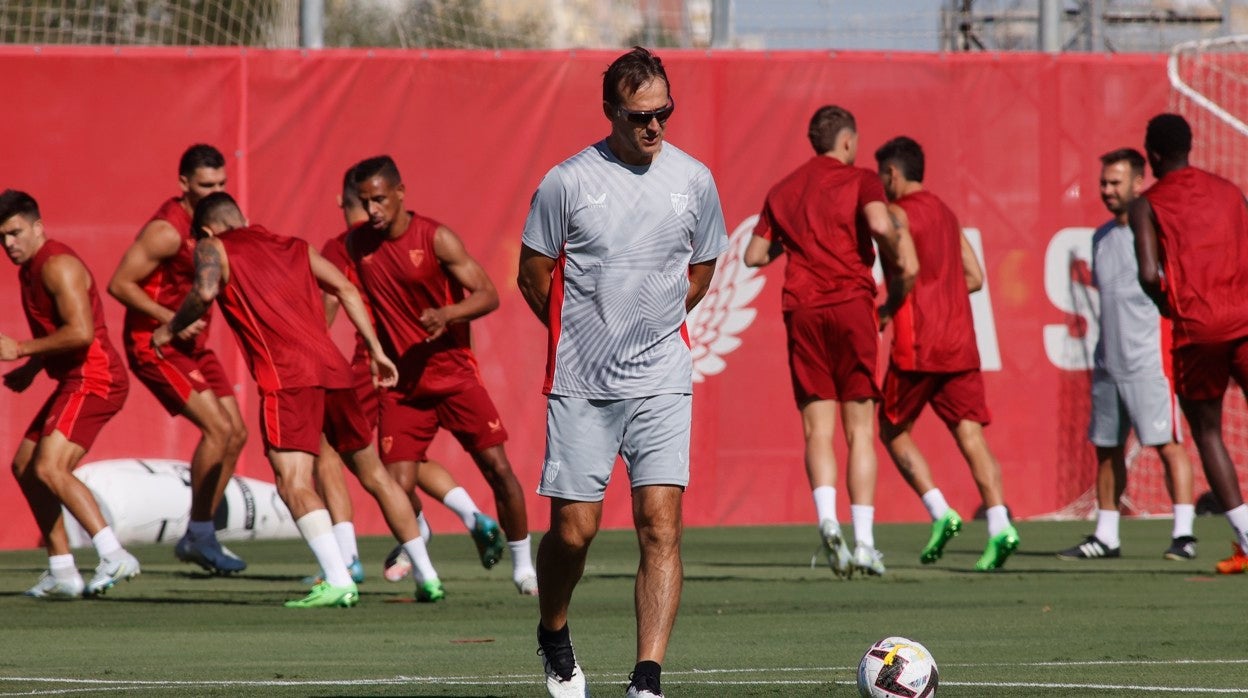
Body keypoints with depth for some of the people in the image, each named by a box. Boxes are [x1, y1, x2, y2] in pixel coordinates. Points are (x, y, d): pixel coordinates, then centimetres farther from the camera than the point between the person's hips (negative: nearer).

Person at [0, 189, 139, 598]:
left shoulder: (57, 266, -15)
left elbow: (80, 332, -26)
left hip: (94, 379, -11)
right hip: (76, 382, 11)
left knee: (49, 469, -23)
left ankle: (114, 556, -30)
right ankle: (61, 572, 15)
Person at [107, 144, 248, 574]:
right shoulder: (168, 231, -20)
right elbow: (119, 284, -20)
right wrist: (169, 319, -27)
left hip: (191, 345, 9)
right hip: (154, 345, -9)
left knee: (236, 434, 7)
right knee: (217, 428, -18)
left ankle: (196, 539, 14)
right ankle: (200, 535, -8)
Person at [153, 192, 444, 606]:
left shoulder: (213, 248, 10)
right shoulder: (294, 248, 26)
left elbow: (205, 292, -11)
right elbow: (346, 289, 16)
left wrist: (170, 330, 4)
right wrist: (376, 351, 15)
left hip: (288, 378, -6)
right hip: (333, 369, 6)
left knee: (295, 484, -14)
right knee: (373, 475, 18)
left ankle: (339, 582, -31)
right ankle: (427, 576, 23)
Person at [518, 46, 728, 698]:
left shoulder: (693, 180, 3)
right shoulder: (567, 182, -5)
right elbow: (534, 274, 5)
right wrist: (584, 334, 9)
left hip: (661, 381, 1)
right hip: (579, 384, -1)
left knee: (660, 523, -11)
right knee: (574, 528, 1)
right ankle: (554, 638, 30)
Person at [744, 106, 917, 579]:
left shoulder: (782, 191, 15)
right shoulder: (859, 180, 2)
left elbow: (754, 256, 14)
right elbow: (880, 225, -16)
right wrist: (898, 254, 3)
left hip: (802, 310, 3)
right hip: (851, 304, -3)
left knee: (818, 430, 1)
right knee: (860, 430, 2)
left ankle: (826, 517, -24)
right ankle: (864, 541, -5)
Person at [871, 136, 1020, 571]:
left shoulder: (898, 213, -4)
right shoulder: (946, 214, 19)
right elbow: (974, 277, 20)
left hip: (917, 344, -6)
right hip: (960, 344, 6)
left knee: (893, 430, 10)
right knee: (970, 434, -1)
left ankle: (940, 512, -4)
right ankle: (999, 526, -18)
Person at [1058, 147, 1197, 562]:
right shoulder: (1102, 237, 15)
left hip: (1148, 360, -8)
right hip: (1108, 363, 8)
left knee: (1166, 443, -10)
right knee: (1106, 447, 10)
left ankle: (1184, 534, -11)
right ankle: (1106, 536, 16)